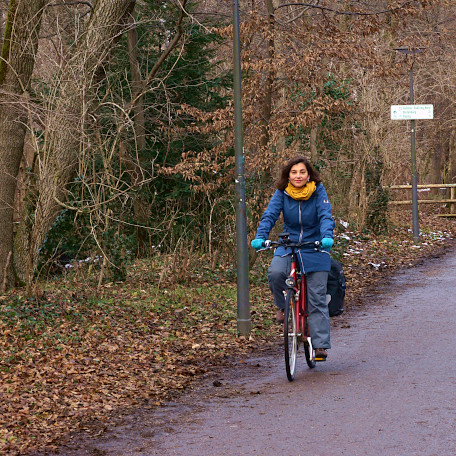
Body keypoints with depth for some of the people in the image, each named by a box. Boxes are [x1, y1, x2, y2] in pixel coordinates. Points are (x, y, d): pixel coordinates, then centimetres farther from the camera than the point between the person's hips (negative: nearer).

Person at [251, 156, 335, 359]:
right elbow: (269, 215, -14)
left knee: (317, 299, -5)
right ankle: (283, 305, 2)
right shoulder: (282, 193, -6)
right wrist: (260, 237, -31)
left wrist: (327, 236, -37)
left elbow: (325, 216, -18)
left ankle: (321, 344, -1)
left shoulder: (318, 191, -9)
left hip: (315, 246, -1)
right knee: (275, 272, -29)